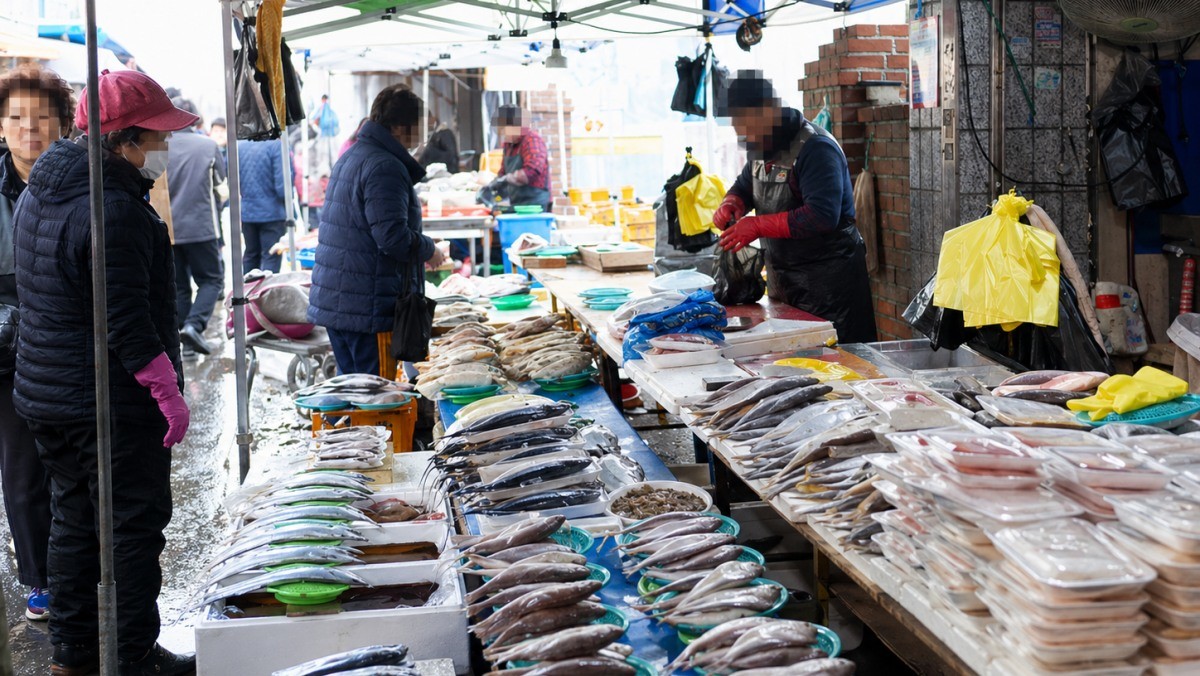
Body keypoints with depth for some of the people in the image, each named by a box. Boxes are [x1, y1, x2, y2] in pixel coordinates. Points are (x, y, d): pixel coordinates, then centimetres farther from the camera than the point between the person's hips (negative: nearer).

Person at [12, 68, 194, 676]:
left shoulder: (40, 192, 9)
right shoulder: (113, 209, -23)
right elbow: (128, 324, -25)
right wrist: (169, 393, -17)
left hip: (44, 394, 10)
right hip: (115, 403, -9)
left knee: (73, 521, 18)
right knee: (135, 525, 3)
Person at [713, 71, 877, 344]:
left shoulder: (816, 148, -19)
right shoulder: (763, 147, 9)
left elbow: (822, 216, -29)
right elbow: (745, 185, 25)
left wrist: (758, 225, -27)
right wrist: (732, 203, 0)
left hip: (827, 277, -9)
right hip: (782, 276, 9)